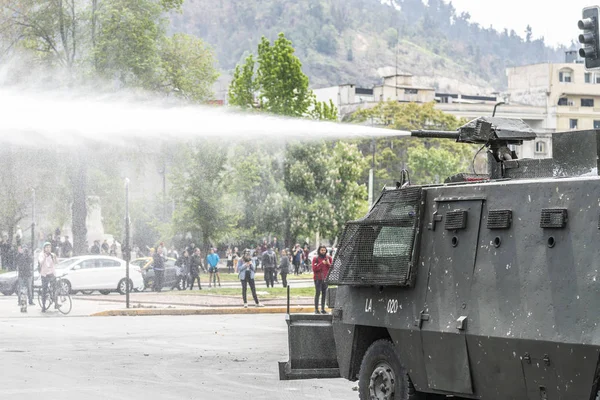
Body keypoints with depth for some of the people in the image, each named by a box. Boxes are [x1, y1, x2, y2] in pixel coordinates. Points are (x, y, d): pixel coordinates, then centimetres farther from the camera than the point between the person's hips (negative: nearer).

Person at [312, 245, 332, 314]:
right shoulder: (315, 258, -1)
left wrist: (329, 264, -12)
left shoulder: (328, 258, 9)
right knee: (318, 293, -8)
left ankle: (323, 309, 8)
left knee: (324, 293, 4)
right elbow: (314, 269, -10)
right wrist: (322, 263, -17)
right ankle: (316, 309, -5)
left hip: (326, 278, 3)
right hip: (318, 278, -3)